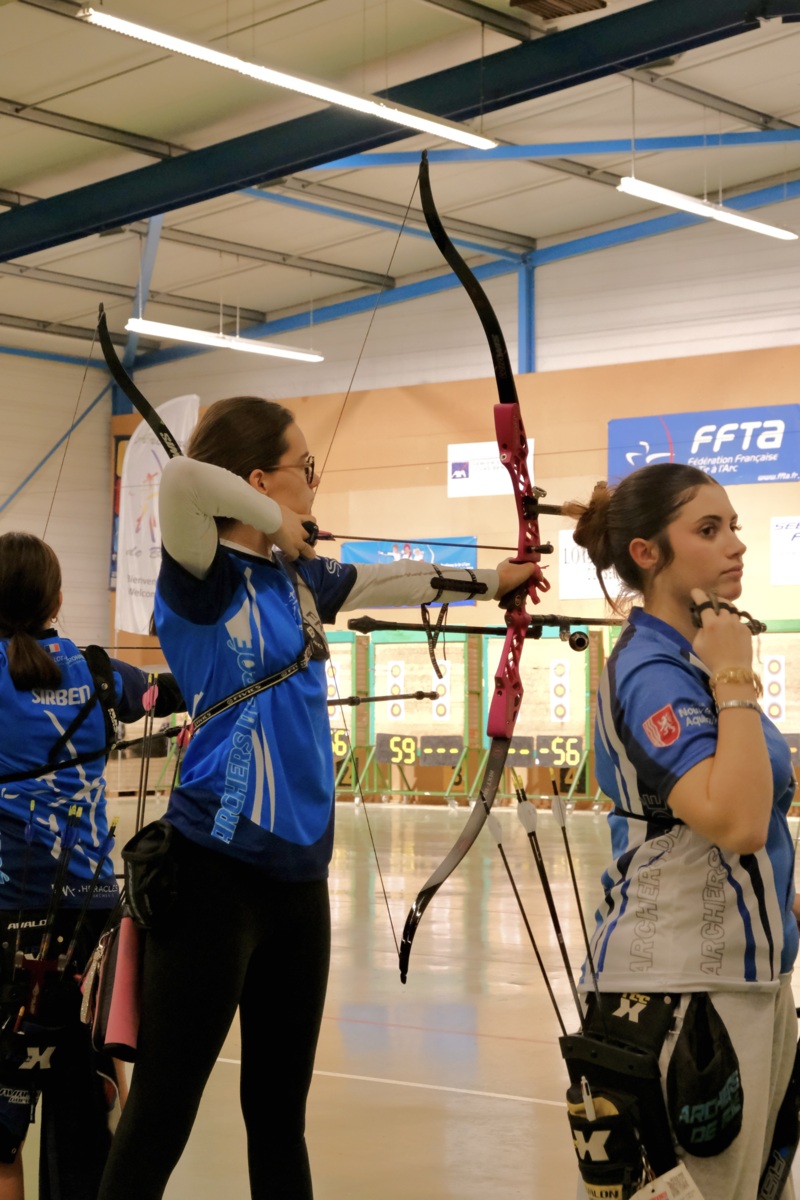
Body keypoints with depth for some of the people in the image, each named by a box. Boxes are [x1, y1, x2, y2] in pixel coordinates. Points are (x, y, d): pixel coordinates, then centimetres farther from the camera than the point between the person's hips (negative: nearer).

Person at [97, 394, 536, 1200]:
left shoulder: (295, 579, 11)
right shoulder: (204, 579, -11)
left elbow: (391, 581, 29)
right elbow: (181, 477, -31)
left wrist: (492, 578, 40)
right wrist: (277, 521, -14)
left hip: (297, 868, 8)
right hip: (217, 870, -8)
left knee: (281, 1110, 16)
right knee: (160, 1116, -2)